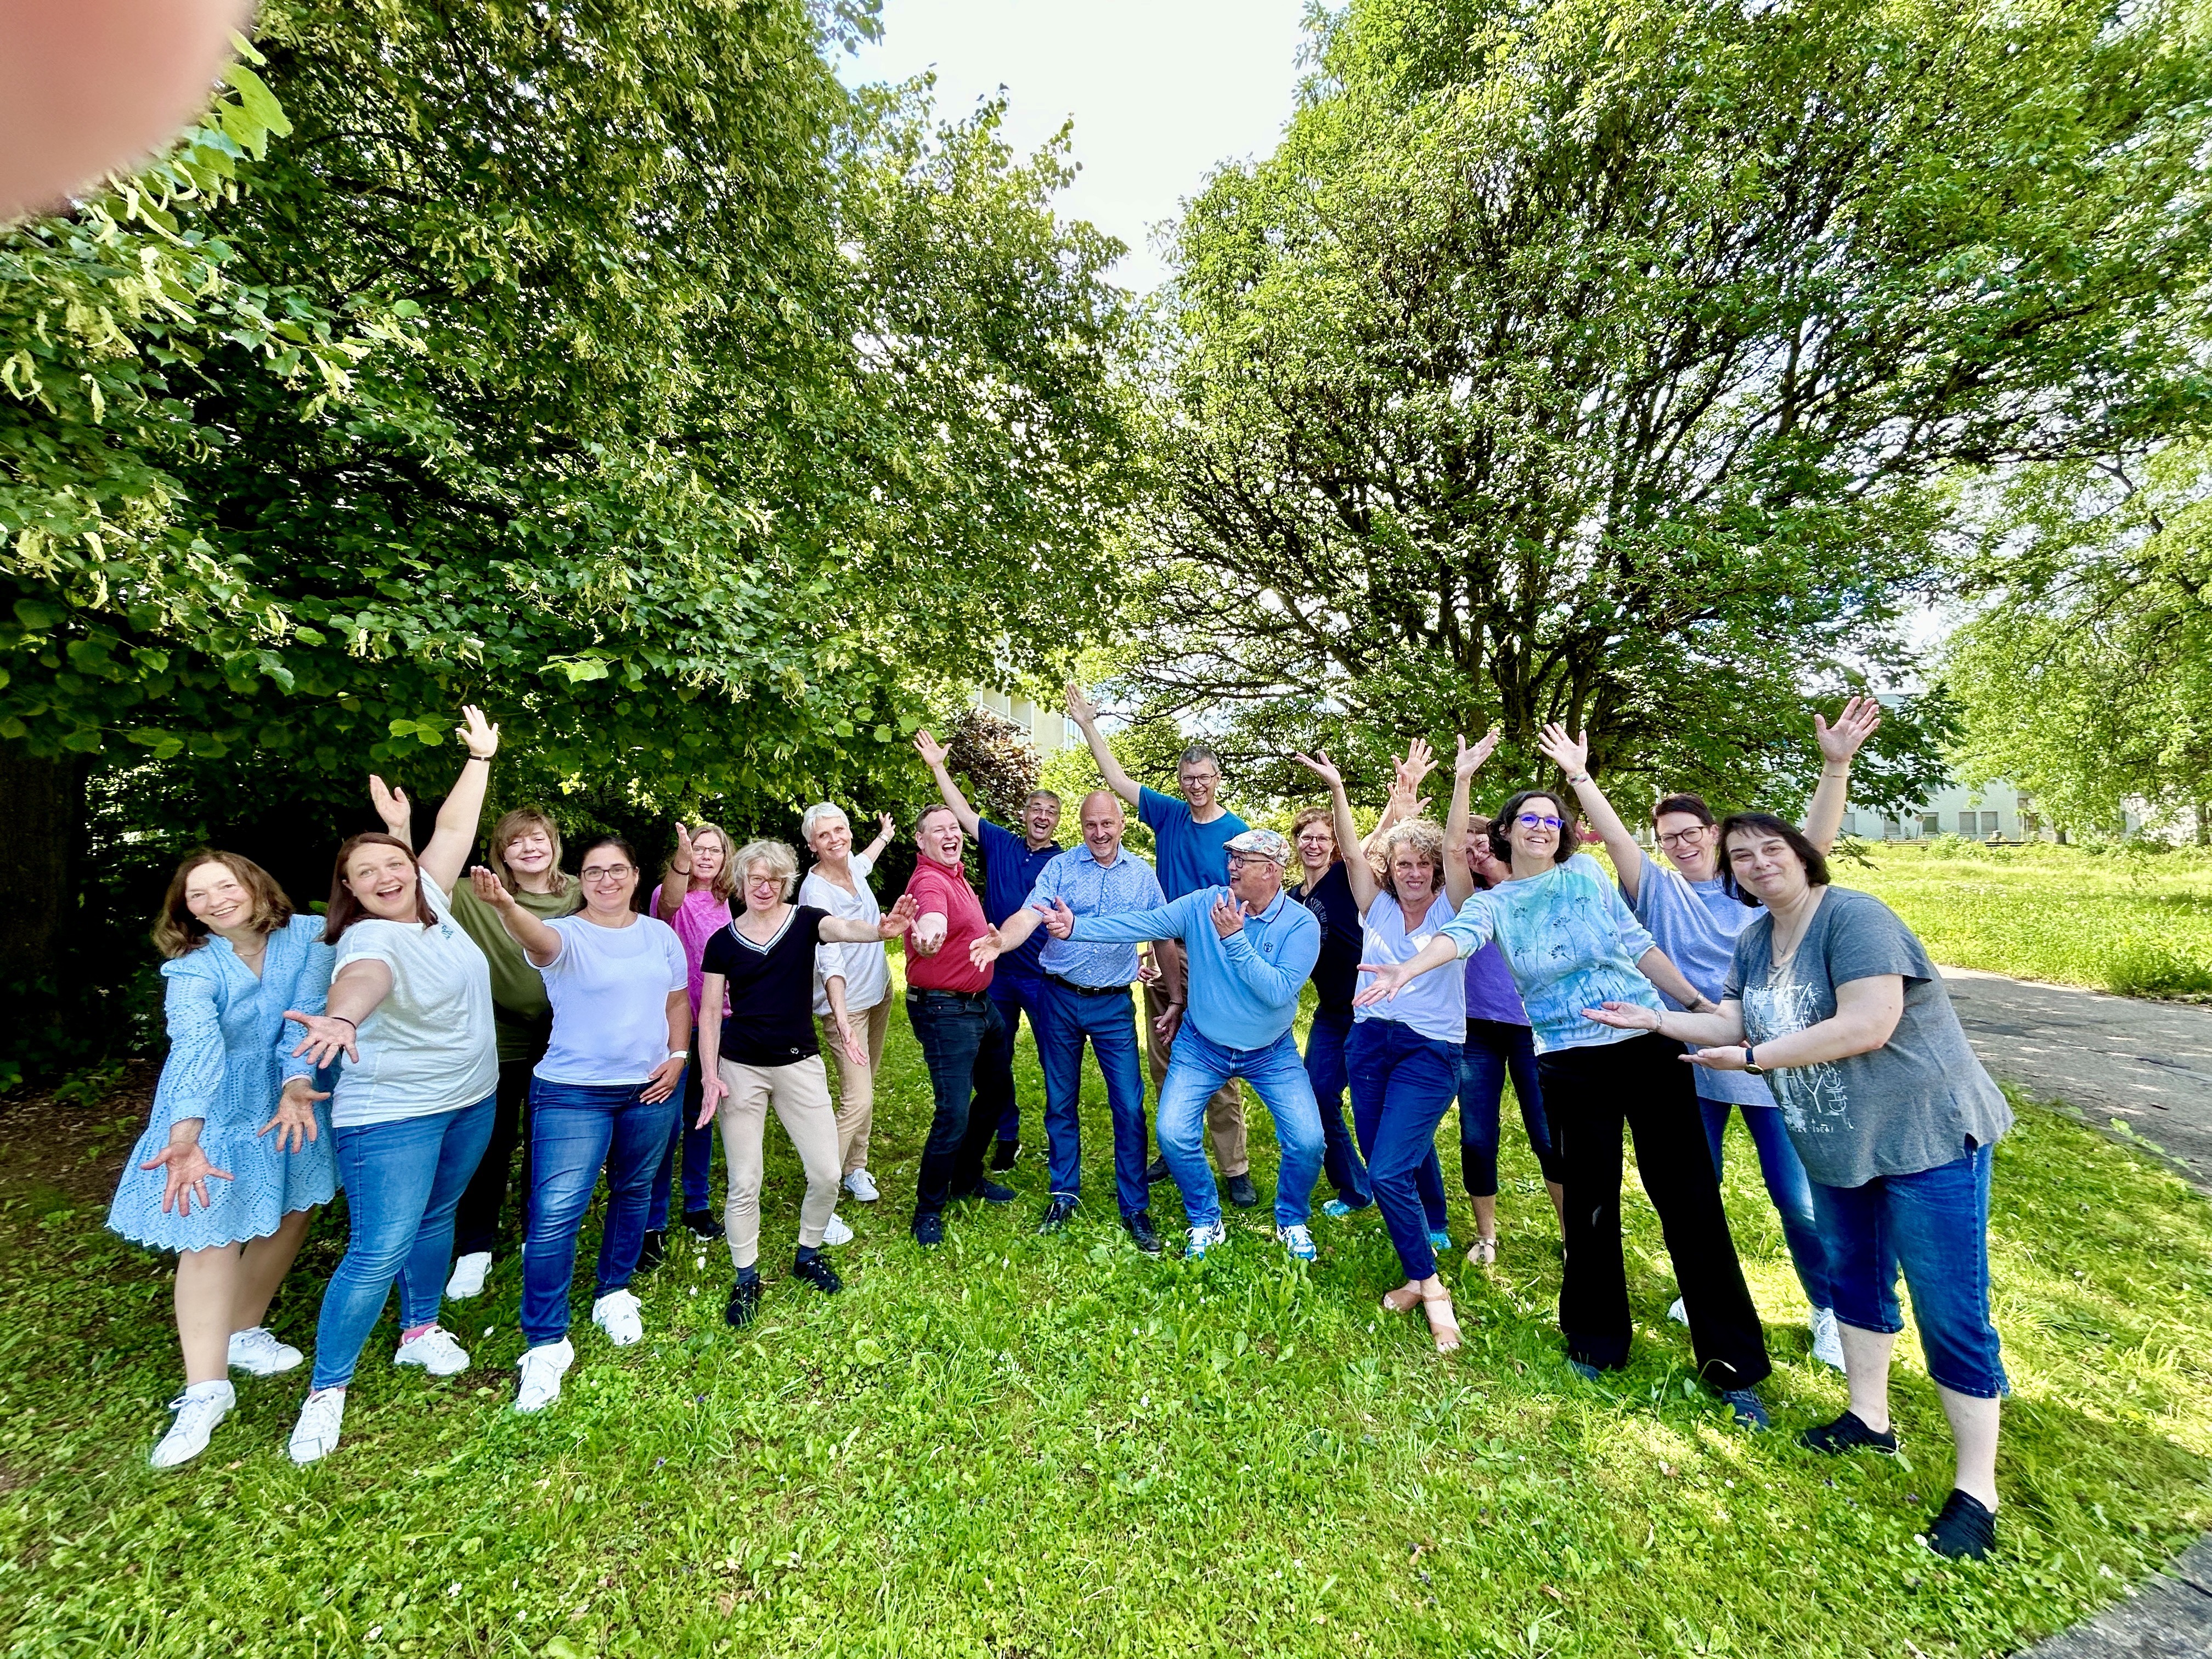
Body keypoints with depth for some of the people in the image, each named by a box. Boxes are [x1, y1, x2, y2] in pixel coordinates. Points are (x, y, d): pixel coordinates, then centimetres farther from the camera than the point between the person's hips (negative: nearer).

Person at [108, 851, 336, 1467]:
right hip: (215, 1109, -3)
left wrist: (297, 1085, -33)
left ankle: (241, 1332, 33)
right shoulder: (192, 968, -19)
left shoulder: (306, 935, -13)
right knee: (212, 1236, -5)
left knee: (292, 1214, 13)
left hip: (289, 1098, 3)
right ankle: (206, 1390, 4)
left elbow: (307, 1014, -20)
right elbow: (196, 1048, -35)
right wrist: (185, 1135, -47)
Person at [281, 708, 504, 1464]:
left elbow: (454, 828, 4)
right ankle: (327, 1390, 15)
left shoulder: (431, 904, 0)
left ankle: (421, 1328, 40)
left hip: (472, 1100, 7)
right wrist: (341, 1017, -68)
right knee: (380, 1251, -4)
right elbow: (364, 979, -47)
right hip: (392, 1115, -7)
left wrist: (480, 757, 8)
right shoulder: (369, 940, -21)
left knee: (437, 1219, 21)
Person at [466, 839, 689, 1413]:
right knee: (554, 1212, -8)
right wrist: (506, 906, -56)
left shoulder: (661, 935, 4)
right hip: (573, 1093, -3)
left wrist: (678, 1056, -2)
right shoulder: (567, 934, -9)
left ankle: (614, 1292, 39)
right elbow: (539, 940, -35)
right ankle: (546, 1344, 9)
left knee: (633, 1193, 16)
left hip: (651, 1090, 4)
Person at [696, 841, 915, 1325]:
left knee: (826, 1174, 2)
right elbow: (710, 1013, 3)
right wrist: (710, 1076, -8)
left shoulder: (804, 920, -4)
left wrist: (881, 931, -50)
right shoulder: (723, 941, 0)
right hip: (740, 1068, 0)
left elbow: (843, 929, -27)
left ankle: (808, 1255, 28)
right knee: (745, 1182, 6)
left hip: (800, 1064, 0)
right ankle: (746, 1279, 27)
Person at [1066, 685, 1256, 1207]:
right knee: (1164, 1062, 12)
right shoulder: (1169, 815, 6)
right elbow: (1117, 778, 10)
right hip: (1165, 954, 5)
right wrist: (1088, 725, 8)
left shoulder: (1236, 832, -5)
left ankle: (1236, 1170, 10)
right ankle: (1175, 1151, 28)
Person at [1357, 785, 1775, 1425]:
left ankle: (1732, 1364, 18)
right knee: (1591, 1204, 7)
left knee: (1691, 1200, 3)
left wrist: (1698, 1002, 12)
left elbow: (1638, 943, 11)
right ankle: (1596, 1340, 28)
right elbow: (1460, 935, -19)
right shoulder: (1493, 902, 1)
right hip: (1572, 1064, -1)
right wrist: (1405, 970, -39)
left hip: (1649, 1044, 1)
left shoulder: (1586, 873, 7)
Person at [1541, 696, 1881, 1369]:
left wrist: (1836, 764, -26)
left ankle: (1830, 1311, 27)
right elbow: (1615, 837, -9)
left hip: (1769, 1065, -1)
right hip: (1690, 1067, 1)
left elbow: (1816, 836, -13)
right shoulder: (1658, 890, -1)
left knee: (1800, 1198, 5)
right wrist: (1579, 775, -14)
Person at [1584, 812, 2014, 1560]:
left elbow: (1867, 1026, -29)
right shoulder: (1755, 940, 4)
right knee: (1855, 1280, 20)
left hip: (1927, 1137, -8)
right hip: (1837, 1142, 8)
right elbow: (1734, 1023, 7)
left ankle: (1976, 1490, 15)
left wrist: (1754, 1059, -25)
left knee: (1950, 1314, -1)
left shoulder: (1853, 916, -22)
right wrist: (1658, 1021, -4)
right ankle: (1869, 1419, 38)